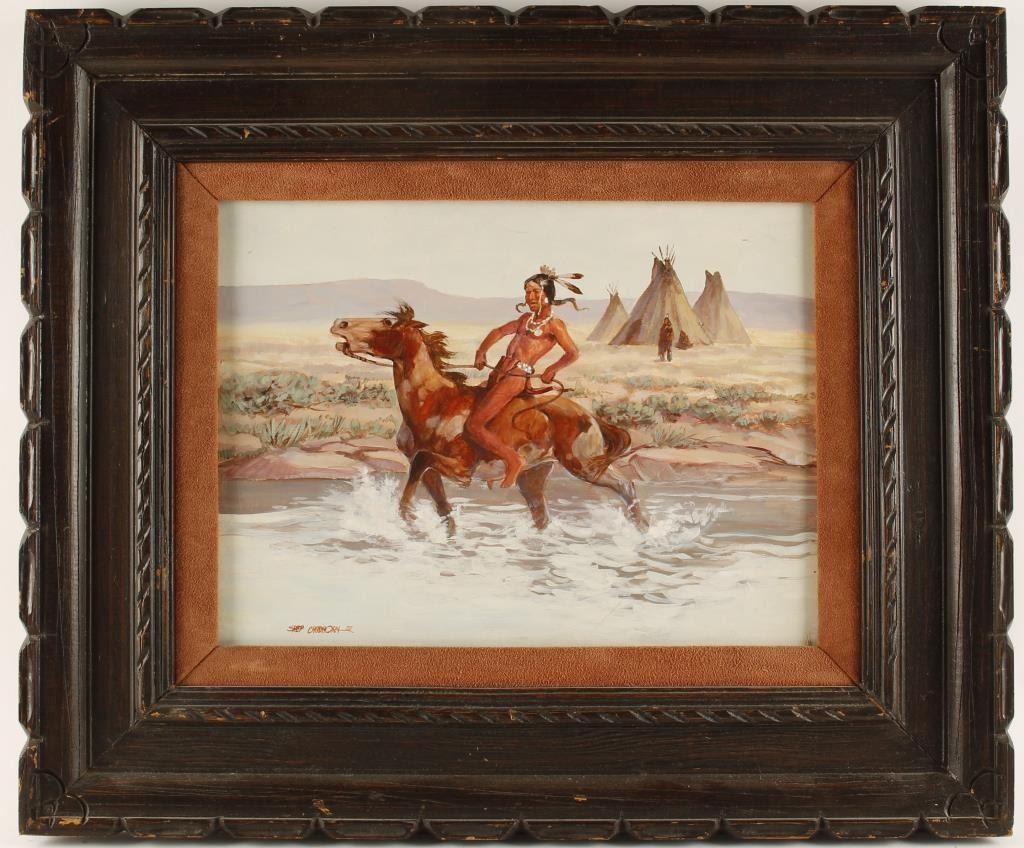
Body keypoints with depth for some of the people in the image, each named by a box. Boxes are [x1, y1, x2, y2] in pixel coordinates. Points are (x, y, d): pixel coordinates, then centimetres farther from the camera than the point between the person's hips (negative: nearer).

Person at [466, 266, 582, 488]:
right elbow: (499, 332, 21)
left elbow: (573, 353, -10)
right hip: (500, 371, 9)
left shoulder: (554, 324, -5)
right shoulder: (527, 318, 17)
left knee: (474, 425, -13)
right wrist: (482, 351, 8)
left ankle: (513, 460, -1)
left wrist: (551, 370, -3)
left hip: (517, 376, -9)